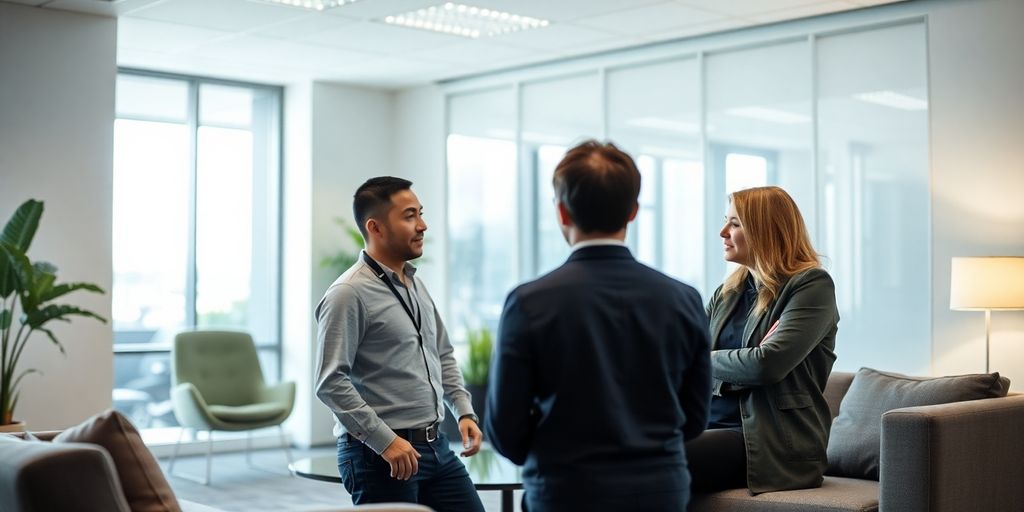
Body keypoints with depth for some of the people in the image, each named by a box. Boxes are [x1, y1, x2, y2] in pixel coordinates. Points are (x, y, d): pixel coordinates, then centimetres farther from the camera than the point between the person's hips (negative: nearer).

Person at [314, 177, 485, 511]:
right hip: (379, 455, -8)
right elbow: (331, 383, -19)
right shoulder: (349, 294, -14)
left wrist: (464, 411, 9)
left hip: (435, 446, 8)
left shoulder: (415, 284, 13)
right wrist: (386, 440, -21)